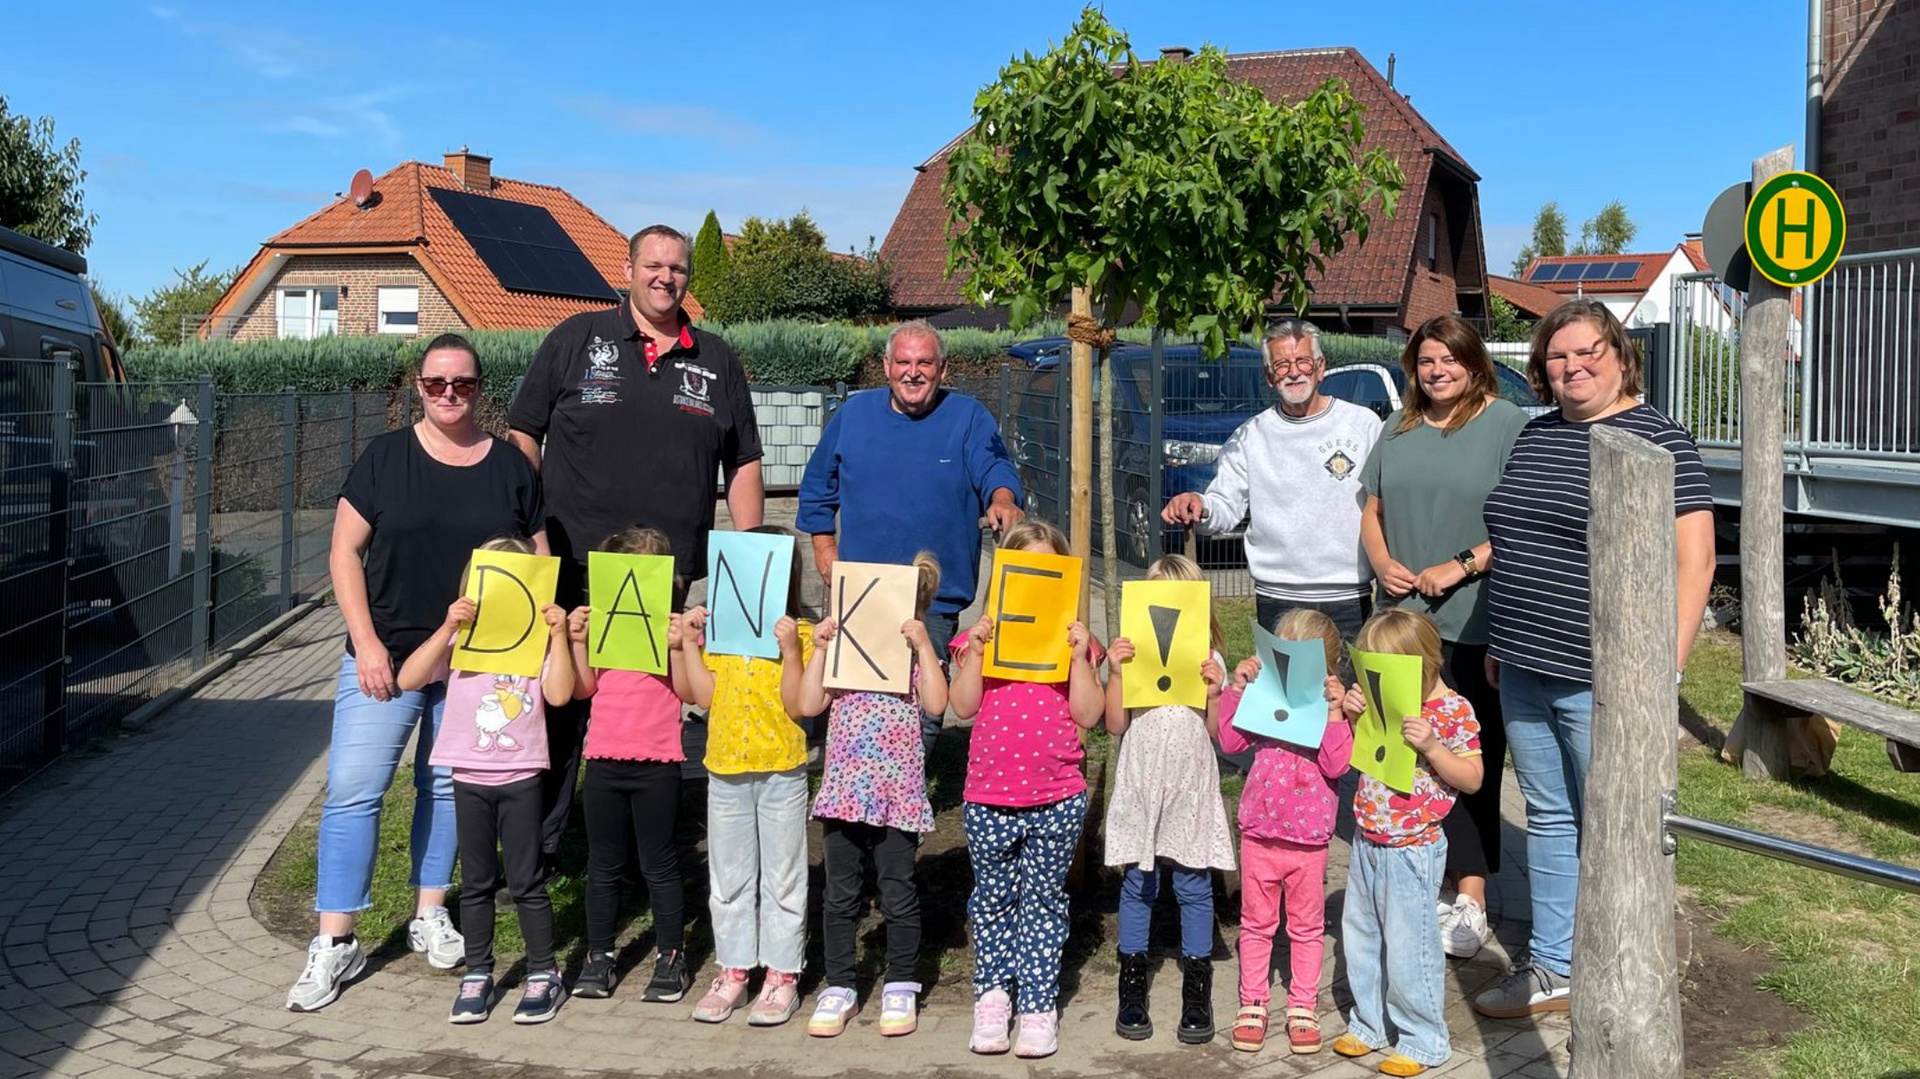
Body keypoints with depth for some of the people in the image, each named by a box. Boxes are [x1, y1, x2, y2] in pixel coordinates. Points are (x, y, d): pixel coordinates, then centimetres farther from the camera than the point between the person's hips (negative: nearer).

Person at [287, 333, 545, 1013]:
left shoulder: (511, 467, 4)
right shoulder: (385, 458, 0)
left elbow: (540, 565, 8)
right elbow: (344, 552, -1)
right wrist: (366, 641, -10)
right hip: (386, 657, -1)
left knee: (449, 787, 11)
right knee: (352, 790, -6)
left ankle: (429, 916, 27)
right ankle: (335, 943, 2)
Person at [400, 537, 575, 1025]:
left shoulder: (539, 639, 0)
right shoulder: (461, 638, 2)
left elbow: (559, 693, -14)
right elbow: (408, 679, -8)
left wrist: (559, 633, -15)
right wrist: (447, 629, -15)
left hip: (521, 776, -2)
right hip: (469, 776, 2)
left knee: (526, 881, 4)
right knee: (476, 881, 12)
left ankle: (544, 975, 16)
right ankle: (477, 976, 23)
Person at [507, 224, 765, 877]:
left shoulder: (716, 361, 12)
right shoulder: (577, 339, 5)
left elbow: (743, 464, 14)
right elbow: (523, 435, 5)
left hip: (669, 576, 3)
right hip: (574, 570, -2)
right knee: (559, 706, 1)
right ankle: (537, 845, 14)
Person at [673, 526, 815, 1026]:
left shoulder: (799, 634, -8)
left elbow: (797, 707, -16)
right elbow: (703, 695, -3)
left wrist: (790, 650, -24)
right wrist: (688, 642, -8)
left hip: (782, 772, -4)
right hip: (726, 770, 4)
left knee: (782, 877, 6)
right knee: (728, 878, 13)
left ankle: (782, 976, 15)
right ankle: (733, 972, 24)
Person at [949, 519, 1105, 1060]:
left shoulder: (1074, 639, 2)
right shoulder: (982, 635, 3)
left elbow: (1089, 715, -5)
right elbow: (963, 706, -6)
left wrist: (1080, 657, -13)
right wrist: (975, 650, -15)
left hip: (1057, 799, -1)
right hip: (989, 796, 1)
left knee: (1043, 901, 8)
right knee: (993, 898, 13)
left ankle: (1038, 1005, 16)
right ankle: (992, 993, 27)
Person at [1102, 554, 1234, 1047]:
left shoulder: (1208, 660, 3)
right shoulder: (1133, 654, 1)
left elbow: (1217, 733, 1)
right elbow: (1116, 725, -3)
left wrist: (1215, 690, -14)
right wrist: (1115, 671, -12)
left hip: (1191, 785, 0)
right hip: (1141, 782, 0)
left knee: (1194, 886, 4)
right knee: (1137, 885, 7)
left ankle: (1197, 993, 14)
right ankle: (1133, 990, 18)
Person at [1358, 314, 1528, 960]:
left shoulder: (1507, 425, -3)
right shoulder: (1398, 431, 16)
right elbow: (1373, 508, 21)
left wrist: (1461, 567, -16)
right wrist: (1382, 562, 2)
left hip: (1471, 625, -5)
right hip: (1401, 618, 5)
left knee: (1469, 760, -4)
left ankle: (1470, 902, 1)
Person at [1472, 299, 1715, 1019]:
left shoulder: (1657, 440, -8)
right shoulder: (1534, 435, 13)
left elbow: (1694, 561, -12)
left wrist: (1664, 668, -18)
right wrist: (1500, 642, 19)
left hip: (1603, 682, -7)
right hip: (1524, 674, 7)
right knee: (1549, 819, 15)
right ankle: (1551, 970, 27)